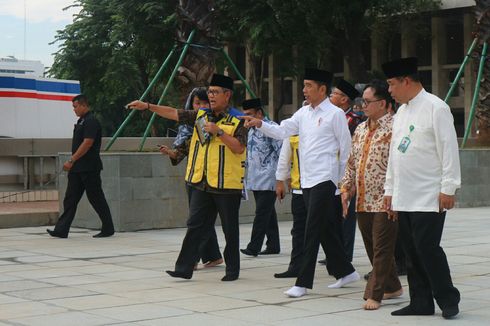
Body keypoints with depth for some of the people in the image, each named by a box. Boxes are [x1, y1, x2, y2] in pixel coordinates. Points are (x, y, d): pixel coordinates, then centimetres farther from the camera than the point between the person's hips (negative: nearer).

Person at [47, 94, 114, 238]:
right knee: (70, 199, 4)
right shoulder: (81, 121, 16)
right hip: (78, 168, 10)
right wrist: (72, 162, 17)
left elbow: (87, 143, -22)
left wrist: (71, 160, -22)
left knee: (96, 198, -1)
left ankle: (108, 229, 10)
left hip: (89, 169, -10)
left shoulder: (91, 122, -14)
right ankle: (61, 230, 3)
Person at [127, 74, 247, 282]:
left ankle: (233, 270, 17)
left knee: (230, 230, 5)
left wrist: (219, 132, -23)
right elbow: (175, 114, 9)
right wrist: (148, 106, 3)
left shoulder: (237, 120, -6)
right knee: (195, 225, 3)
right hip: (202, 183, 5)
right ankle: (184, 268, 4)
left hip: (227, 185, -5)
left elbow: (239, 148, -15)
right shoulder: (201, 115, 11)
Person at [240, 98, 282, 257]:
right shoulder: (251, 130, 16)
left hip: (268, 179, -8)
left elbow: (281, 152, -11)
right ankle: (273, 246, 17)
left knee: (262, 213, -10)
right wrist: (246, 177, 19)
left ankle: (253, 247, -12)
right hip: (255, 179, 8)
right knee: (268, 213, 12)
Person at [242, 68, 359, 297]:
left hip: (324, 179, -7)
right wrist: (260, 124, -10)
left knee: (312, 231, -8)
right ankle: (345, 272, 27)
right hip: (307, 180, 7)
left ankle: (303, 282, -5)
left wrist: (344, 180, -1)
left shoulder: (335, 114, -6)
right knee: (325, 230, 14)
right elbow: (282, 131, 7)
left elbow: (346, 148, -3)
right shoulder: (304, 113, 13)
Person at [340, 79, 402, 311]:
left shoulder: (394, 128, -11)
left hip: (384, 200, -8)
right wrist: (346, 188, 12)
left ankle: (374, 294, -1)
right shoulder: (360, 130, 15)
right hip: (363, 200, 8)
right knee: (372, 248, 14)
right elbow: (352, 162, 20)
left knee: (382, 249, -3)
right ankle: (392, 287, 28)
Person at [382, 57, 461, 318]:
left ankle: (448, 300, 3)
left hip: (429, 197, -8)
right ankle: (421, 302, 16)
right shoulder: (401, 113, 17)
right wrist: (389, 189, 19)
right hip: (404, 197, 8)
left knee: (427, 247, -10)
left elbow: (449, 150, -12)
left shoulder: (435, 108, -8)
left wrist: (448, 188, -16)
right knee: (412, 252, 8)